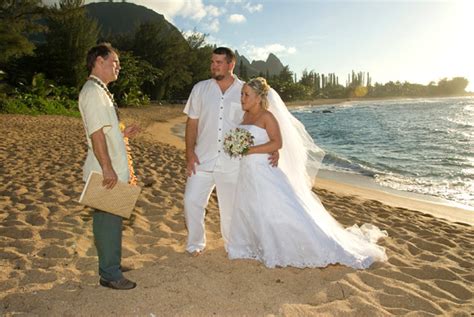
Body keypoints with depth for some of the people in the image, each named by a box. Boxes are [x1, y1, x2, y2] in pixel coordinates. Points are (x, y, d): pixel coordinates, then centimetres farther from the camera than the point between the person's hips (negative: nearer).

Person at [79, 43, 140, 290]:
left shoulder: (100, 91, 18)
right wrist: (108, 168, -23)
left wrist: (122, 134, 12)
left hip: (113, 170, 10)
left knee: (108, 221, 17)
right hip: (106, 172, -10)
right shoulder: (93, 91, -14)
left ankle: (110, 266, 30)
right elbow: (96, 133, -21)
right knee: (109, 221, -1)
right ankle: (110, 274, 11)